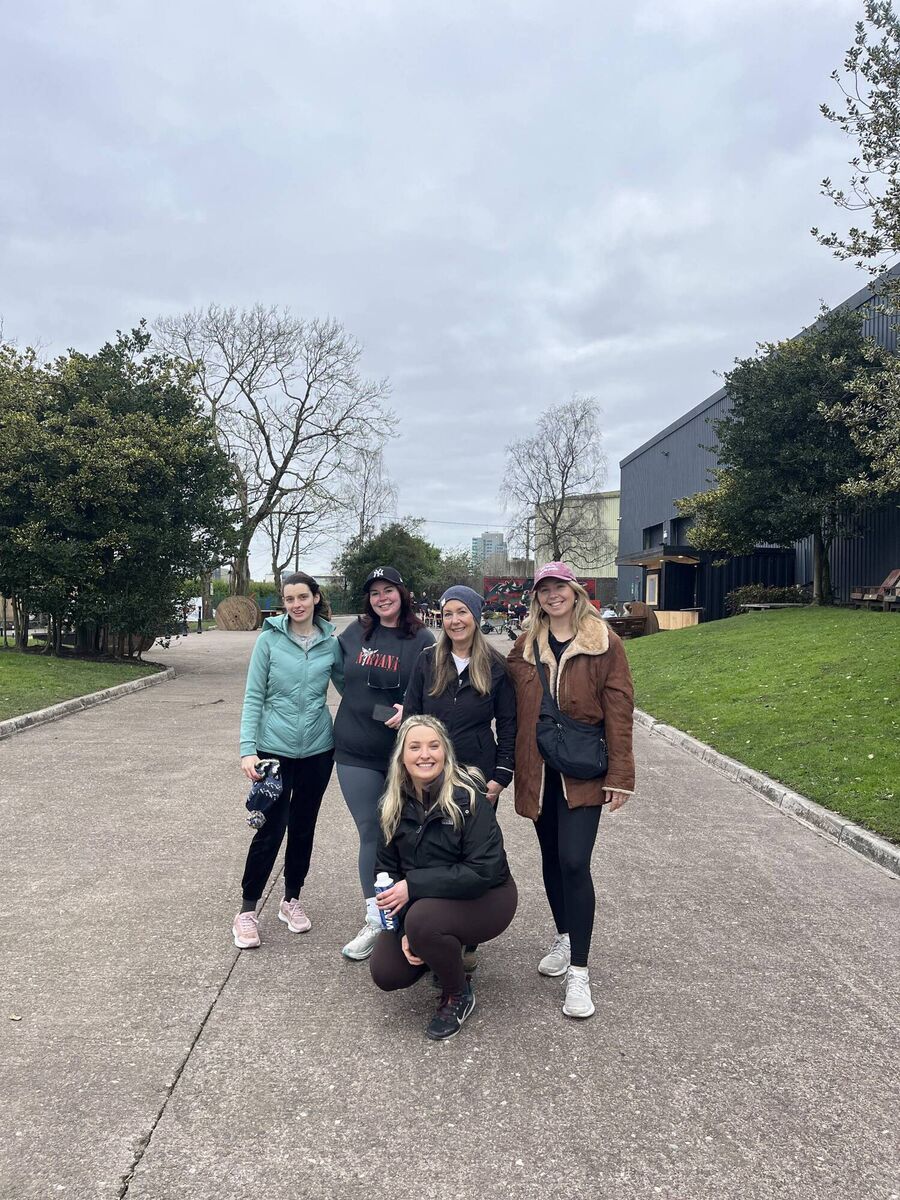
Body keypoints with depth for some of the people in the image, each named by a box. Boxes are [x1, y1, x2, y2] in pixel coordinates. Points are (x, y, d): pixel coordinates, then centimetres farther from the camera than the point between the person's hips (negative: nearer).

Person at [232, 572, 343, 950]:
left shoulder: (331, 643, 0)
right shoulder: (270, 639, -6)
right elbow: (253, 697, -6)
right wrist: (248, 749, -13)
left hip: (317, 749, 3)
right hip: (274, 748, -2)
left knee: (303, 827, 13)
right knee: (271, 828, -2)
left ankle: (291, 900, 31)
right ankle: (247, 909, 16)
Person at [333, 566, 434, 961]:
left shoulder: (421, 640, -6)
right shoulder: (355, 633, 4)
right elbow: (342, 674, 22)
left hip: (402, 752, -2)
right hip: (356, 752, 2)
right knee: (370, 834, 5)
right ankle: (375, 921, 13)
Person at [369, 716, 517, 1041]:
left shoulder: (468, 797, -23)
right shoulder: (395, 805, -6)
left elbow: (483, 871, -28)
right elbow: (387, 869, 0)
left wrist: (414, 885, -28)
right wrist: (403, 929, -14)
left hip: (484, 898, -5)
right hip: (418, 904, 6)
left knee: (423, 919, -33)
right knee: (386, 973, -11)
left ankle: (458, 995, -4)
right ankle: (447, 949, 21)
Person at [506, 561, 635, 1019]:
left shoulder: (603, 643, -5)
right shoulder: (525, 646, 6)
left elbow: (618, 711, -7)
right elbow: (514, 706, 10)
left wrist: (619, 775, -9)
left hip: (582, 772, -4)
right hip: (537, 770, 4)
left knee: (573, 862, -10)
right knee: (552, 858, 16)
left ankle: (578, 972, 1)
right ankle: (564, 938, 37)